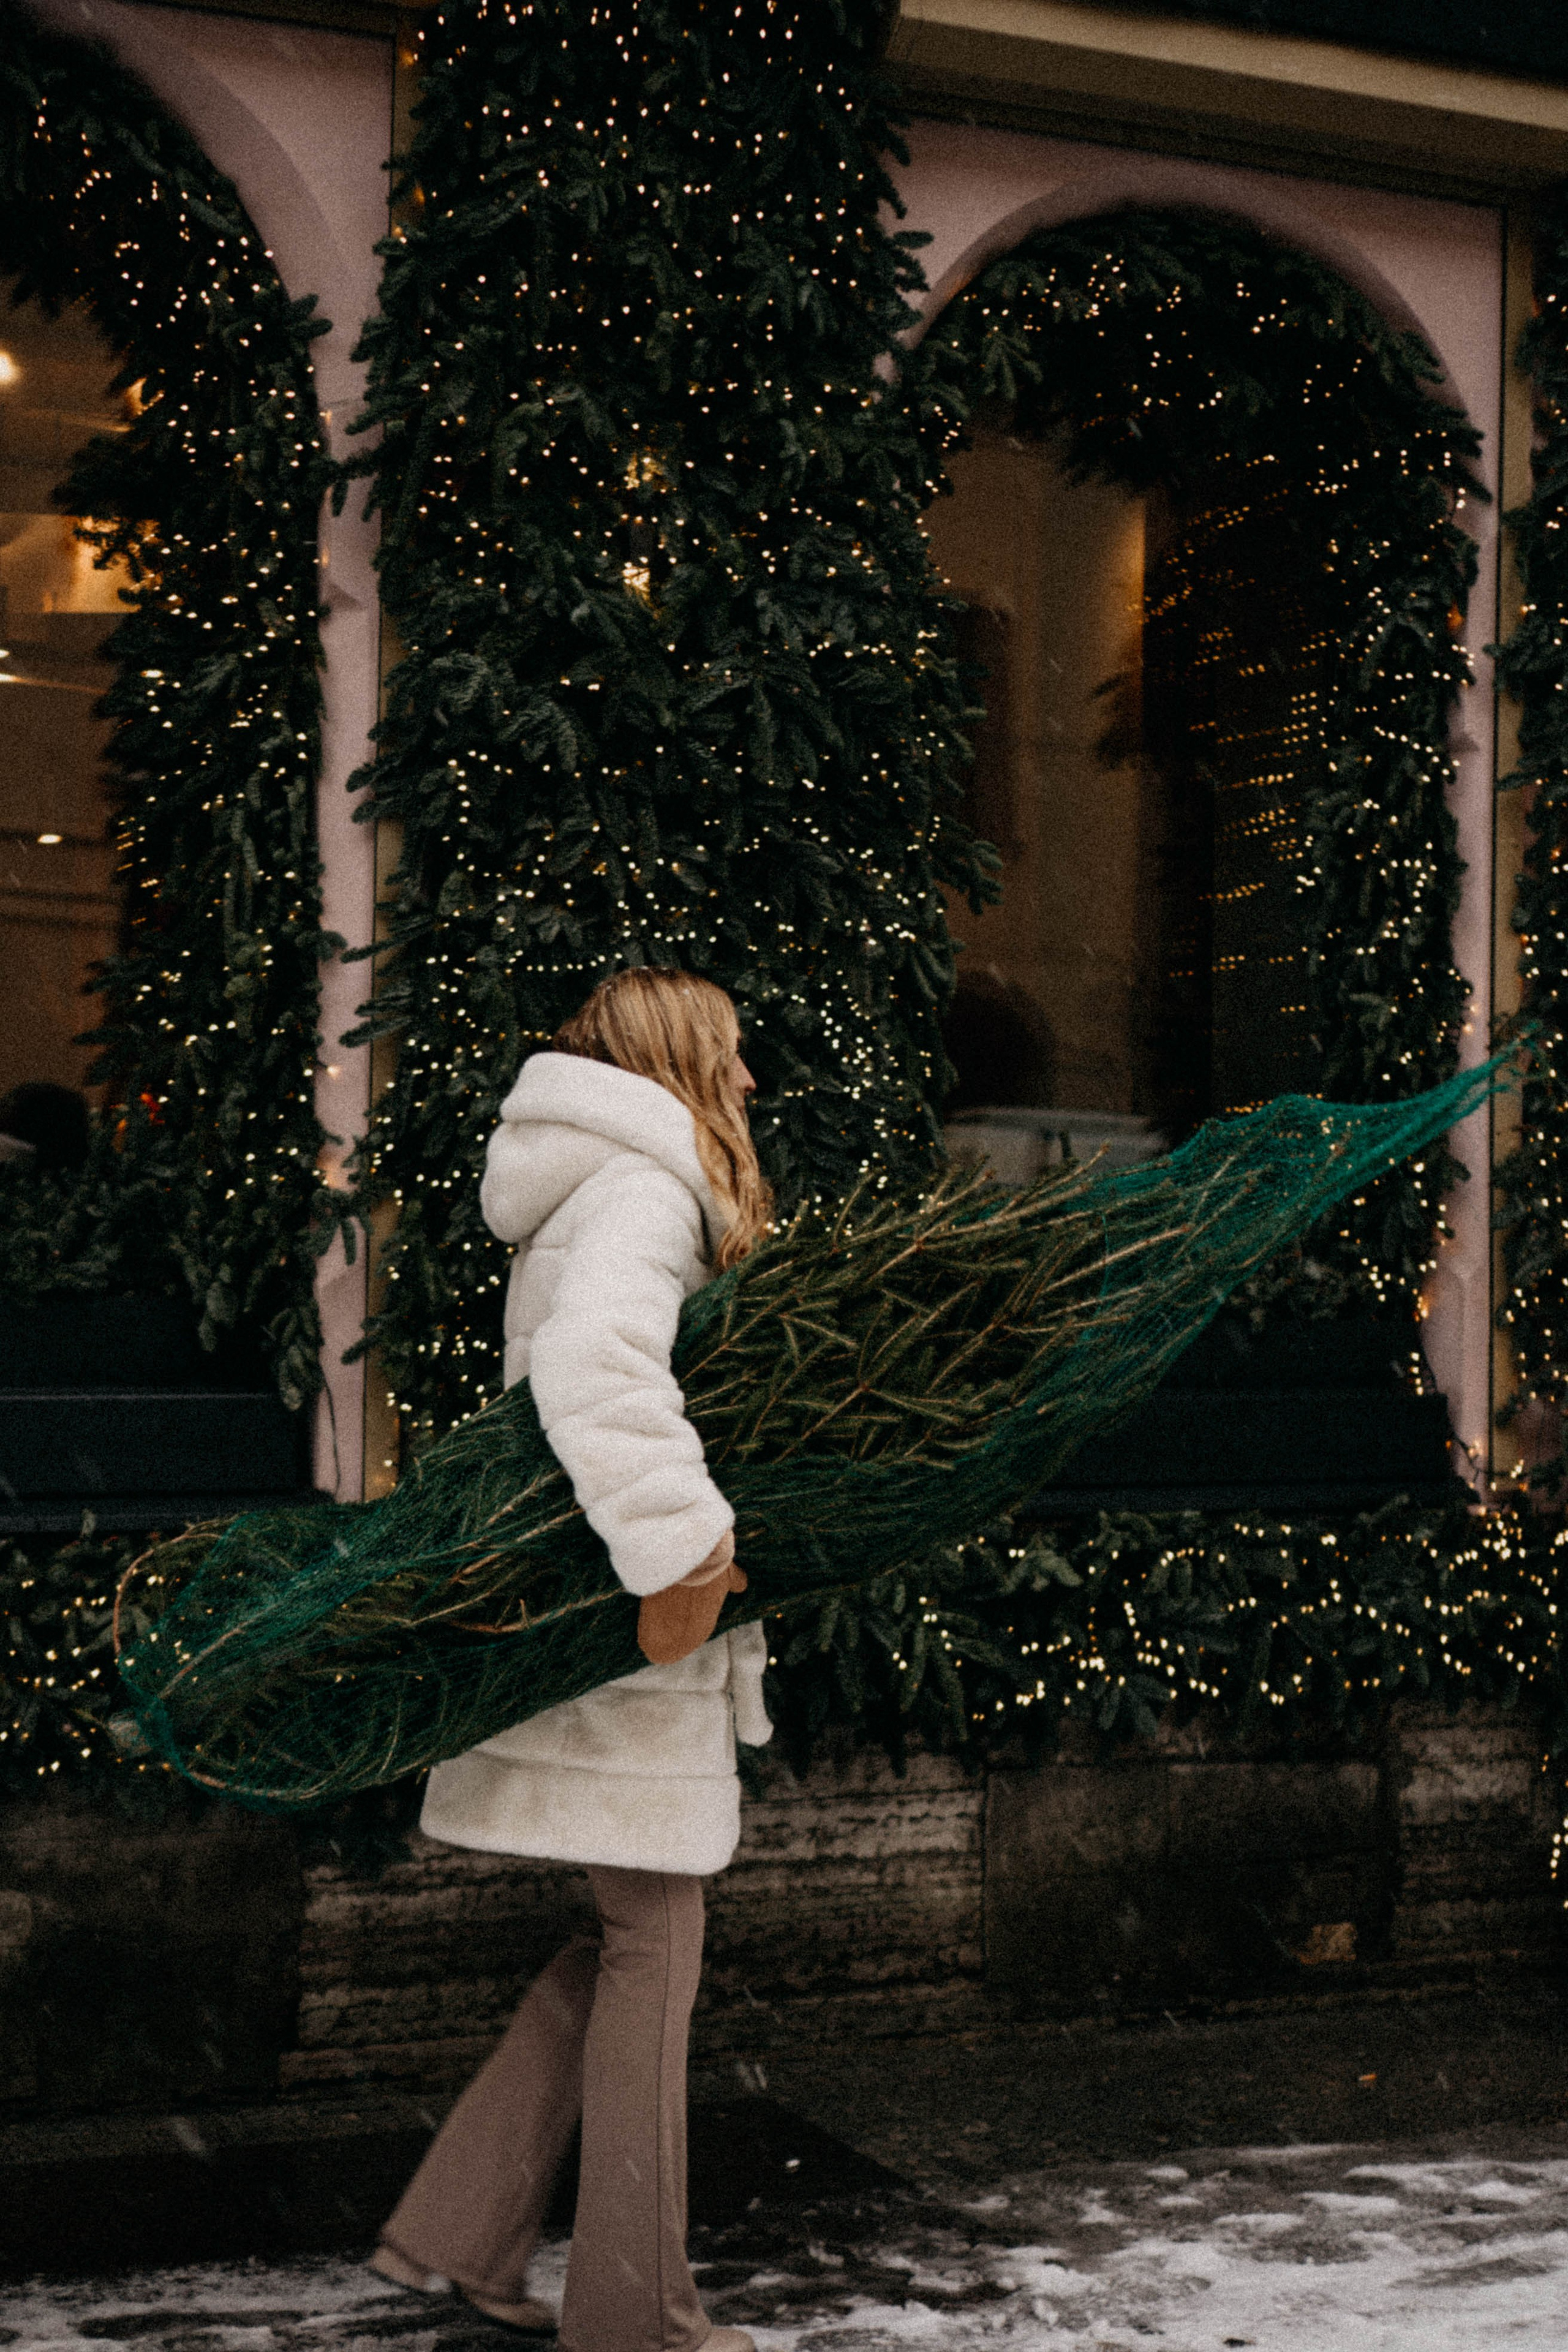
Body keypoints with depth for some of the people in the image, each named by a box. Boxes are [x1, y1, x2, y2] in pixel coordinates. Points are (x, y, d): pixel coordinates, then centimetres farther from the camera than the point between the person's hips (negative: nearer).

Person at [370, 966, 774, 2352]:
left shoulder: (605, 1192, 19)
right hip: (624, 1656, -10)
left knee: (627, 1944, 16)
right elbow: (594, 1365, -33)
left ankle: (458, 2231, 19)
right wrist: (681, 1552, -34)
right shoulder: (643, 1195, -14)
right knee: (654, 1952, 1)